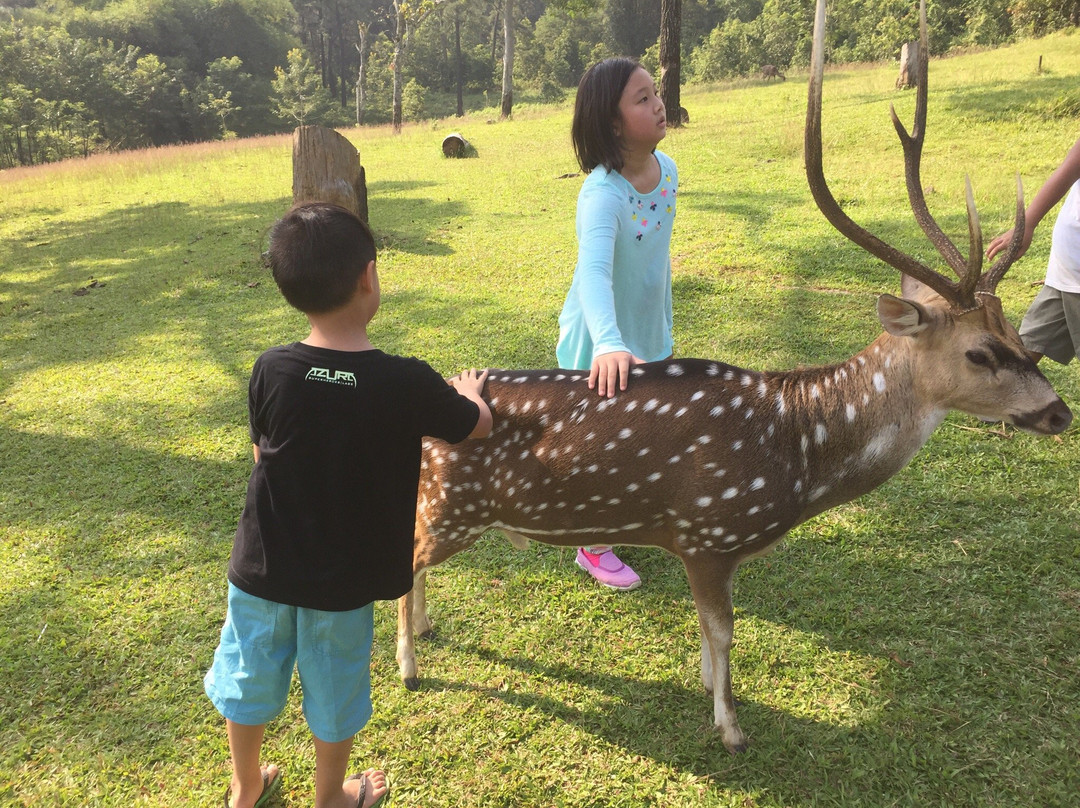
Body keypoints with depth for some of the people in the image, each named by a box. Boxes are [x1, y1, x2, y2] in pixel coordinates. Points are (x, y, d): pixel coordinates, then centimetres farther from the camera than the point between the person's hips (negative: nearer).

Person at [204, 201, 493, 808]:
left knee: (251, 677, 24)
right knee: (334, 690, 21)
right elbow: (478, 427, -4)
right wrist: (470, 390, 17)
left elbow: (264, 451, 1)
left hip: (264, 566, 3)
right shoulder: (407, 383, -23)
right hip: (343, 577, -2)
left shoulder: (271, 371, -16)